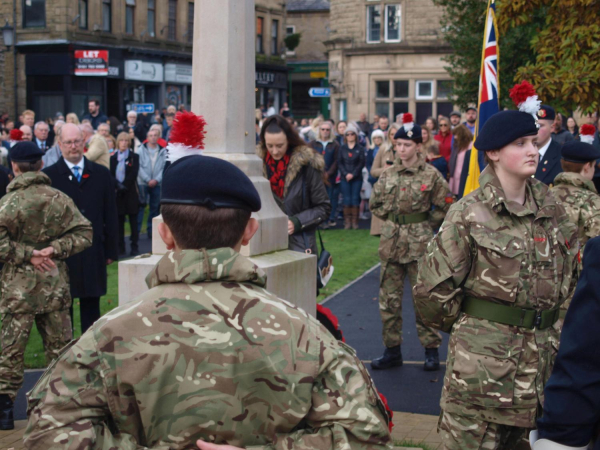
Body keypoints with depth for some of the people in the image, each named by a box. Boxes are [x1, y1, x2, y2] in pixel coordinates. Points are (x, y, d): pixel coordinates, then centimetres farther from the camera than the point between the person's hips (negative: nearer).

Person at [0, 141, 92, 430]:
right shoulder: (59, 199, 1)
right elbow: (83, 233, -2)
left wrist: (27, 254, -12)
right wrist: (55, 249, -8)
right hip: (55, 286, 3)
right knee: (59, 347, 13)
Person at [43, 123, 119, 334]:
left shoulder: (101, 174, 7)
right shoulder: (48, 176, -1)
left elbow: (110, 216, 8)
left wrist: (111, 251, 5)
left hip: (93, 254, 2)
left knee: (91, 307, 9)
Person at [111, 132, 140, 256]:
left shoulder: (134, 157, 4)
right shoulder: (113, 158, 10)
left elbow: (134, 174, -6)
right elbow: (111, 175, 3)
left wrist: (124, 185, -14)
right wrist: (118, 185, -14)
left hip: (131, 191, -2)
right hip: (118, 193, 2)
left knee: (133, 220, 0)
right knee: (119, 220, 3)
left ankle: (134, 246, 2)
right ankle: (120, 247, 8)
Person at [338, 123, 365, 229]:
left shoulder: (360, 148, 4)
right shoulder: (342, 148, 7)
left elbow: (361, 163, -2)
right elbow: (339, 162, 3)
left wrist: (353, 174, -11)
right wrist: (346, 174, -10)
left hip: (357, 178, -1)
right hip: (345, 178, 1)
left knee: (355, 199, -1)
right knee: (346, 199, -2)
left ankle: (354, 221, 5)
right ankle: (347, 221, 3)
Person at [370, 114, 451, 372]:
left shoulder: (431, 176, -5)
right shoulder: (388, 175, 6)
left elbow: (445, 208, 1)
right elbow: (375, 204, 18)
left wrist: (425, 223, 0)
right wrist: (392, 218, 8)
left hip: (420, 245, -4)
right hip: (391, 244, 4)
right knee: (388, 300, 7)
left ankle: (431, 350, 13)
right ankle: (392, 350, 17)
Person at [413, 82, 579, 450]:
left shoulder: (552, 212, 7)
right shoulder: (470, 215, -9)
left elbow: (571, 277, 19)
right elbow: (433, 289, -7)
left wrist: (549, 324, 11)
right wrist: (467, 325, 5)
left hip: (541, 361, 5)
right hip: (481, 360, -5)